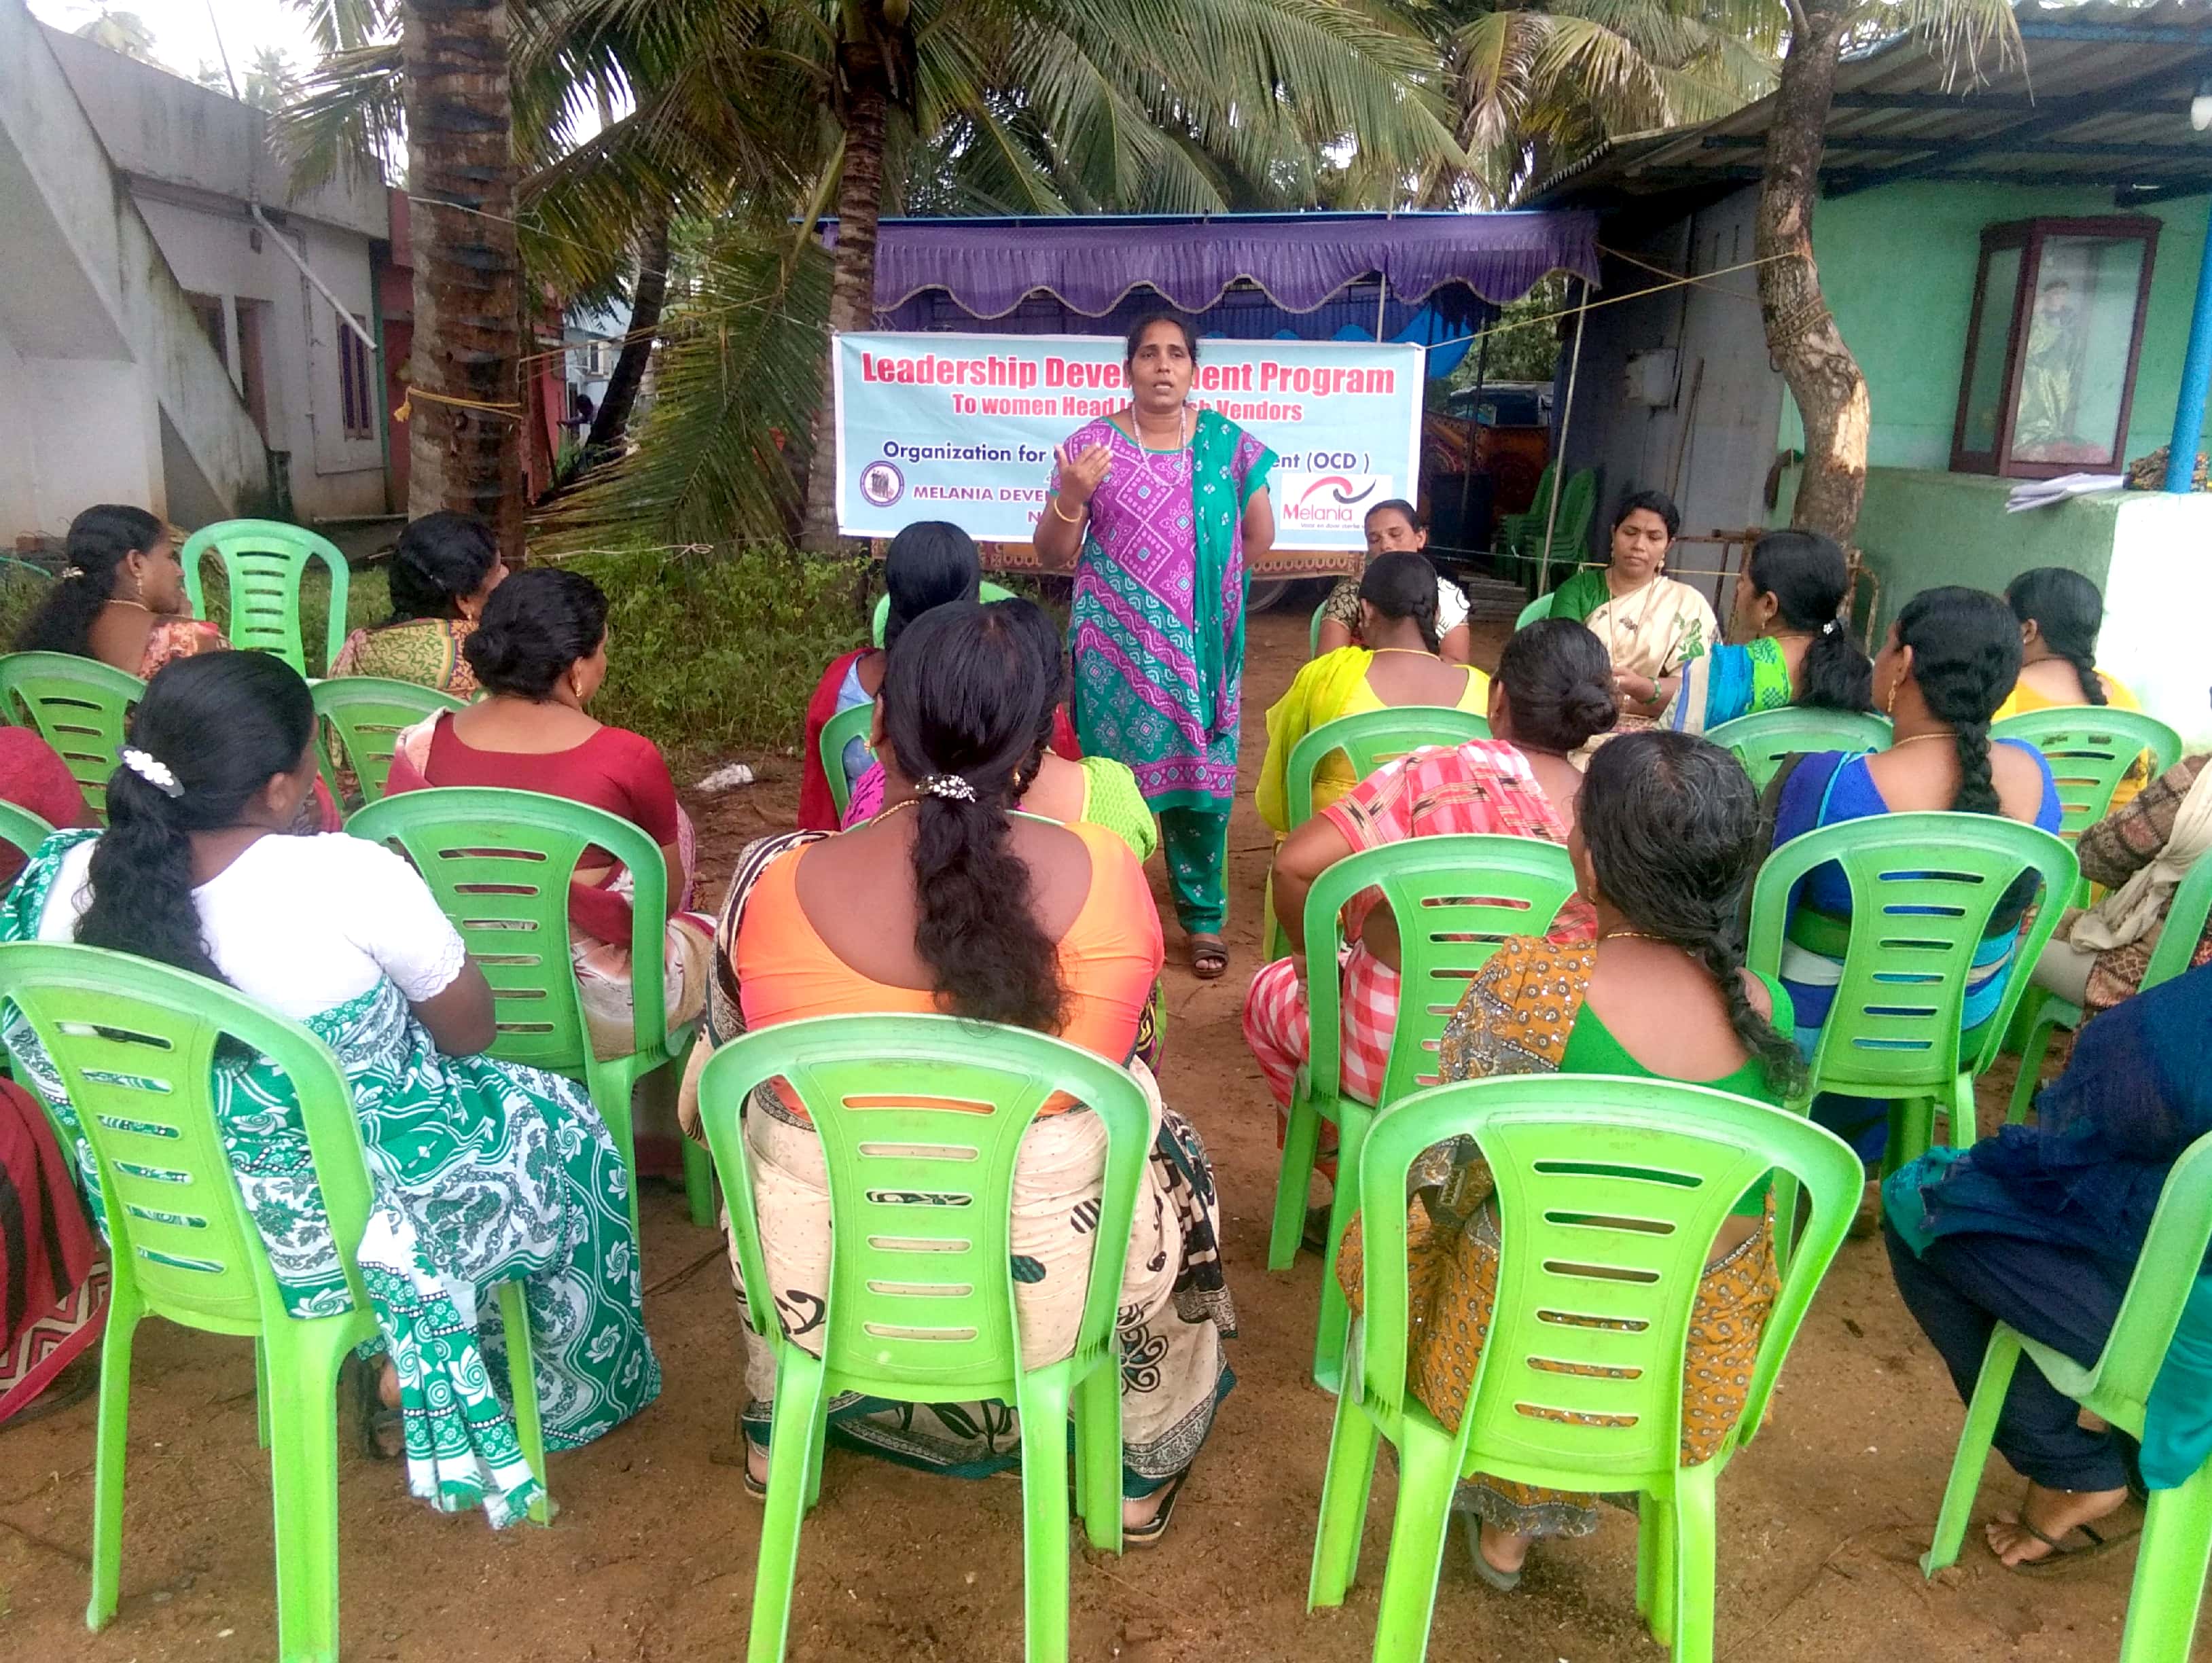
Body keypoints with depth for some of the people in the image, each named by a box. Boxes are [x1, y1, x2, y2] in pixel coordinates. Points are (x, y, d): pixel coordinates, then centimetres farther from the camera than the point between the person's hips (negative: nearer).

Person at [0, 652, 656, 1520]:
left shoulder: (70, 878, -14)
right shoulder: (348, 880, -30)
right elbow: (468, 1031, -14)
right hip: (341, 1234, -6)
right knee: (560, 1127, 23)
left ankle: (403, 1362, 36)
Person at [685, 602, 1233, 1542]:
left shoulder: (772, 881, -17)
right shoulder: (1107, 873, -17)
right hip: (1059, 1283, -1)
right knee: (1172, 1159, 31)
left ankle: (776, 1445, 56)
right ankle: (1143, 1474, 46)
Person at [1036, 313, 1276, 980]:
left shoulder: (1227, 442, 3)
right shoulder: (1092, 444, -1)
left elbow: (1260, 534, 12)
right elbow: (1053, 554, -1)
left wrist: (1209, 582, 3)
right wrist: (1070, 496, -17)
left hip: (1201, 646, 1)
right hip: (1117, 646, -1)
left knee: (1202, 775, 4)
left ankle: (1204, 915, 16)